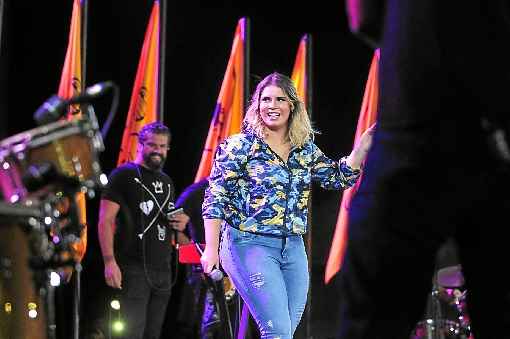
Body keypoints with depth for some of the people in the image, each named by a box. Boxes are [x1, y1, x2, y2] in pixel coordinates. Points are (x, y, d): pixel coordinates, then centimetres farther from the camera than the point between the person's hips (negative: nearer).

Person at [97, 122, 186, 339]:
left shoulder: (166, 182, 19)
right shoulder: (124, 175, -2)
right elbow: (105, 221, -9)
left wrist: (178, 223, 6)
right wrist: (109, 262, -20)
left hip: (163, 270, 7)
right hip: (134, 268, -7)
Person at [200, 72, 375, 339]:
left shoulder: (306, 150, 11)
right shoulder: (241, 146, -4)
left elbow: (340, 178, 14)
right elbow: (215, 199, -6)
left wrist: (364, 143, 1)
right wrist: (211, 249, -13)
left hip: (294, 249, 6)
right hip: (251, 245, -6)